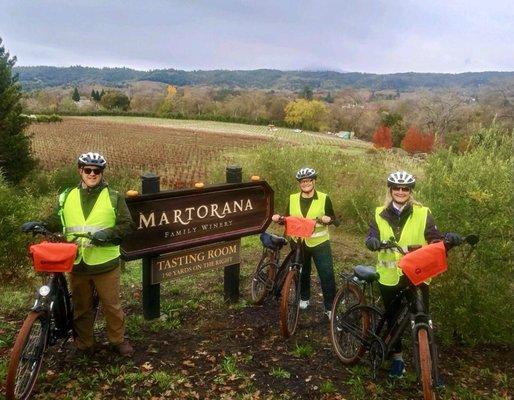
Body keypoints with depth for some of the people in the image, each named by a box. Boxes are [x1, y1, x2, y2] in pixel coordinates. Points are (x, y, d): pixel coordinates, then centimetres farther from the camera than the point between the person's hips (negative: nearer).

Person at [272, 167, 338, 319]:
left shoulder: (324, 199, -7)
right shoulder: (292, 199, 1)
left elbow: (334, 220, -2)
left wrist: (328, 219, -24)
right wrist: (278, 218, -12)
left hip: (320, 243, -3)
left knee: (327, 275, -2)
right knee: (302, 273, 18)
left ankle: (330, 307, 11)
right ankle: (304, 298, 41)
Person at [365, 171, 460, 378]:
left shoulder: (422, 213, 0)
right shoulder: (381, 214, 5)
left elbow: (434, 238, -5)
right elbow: (372, 235, -5)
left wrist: (447, 239, -26)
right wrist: (372, 241, -29)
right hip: (389, 276, 2)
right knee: (392, 318, 13)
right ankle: (397, 357, 31)